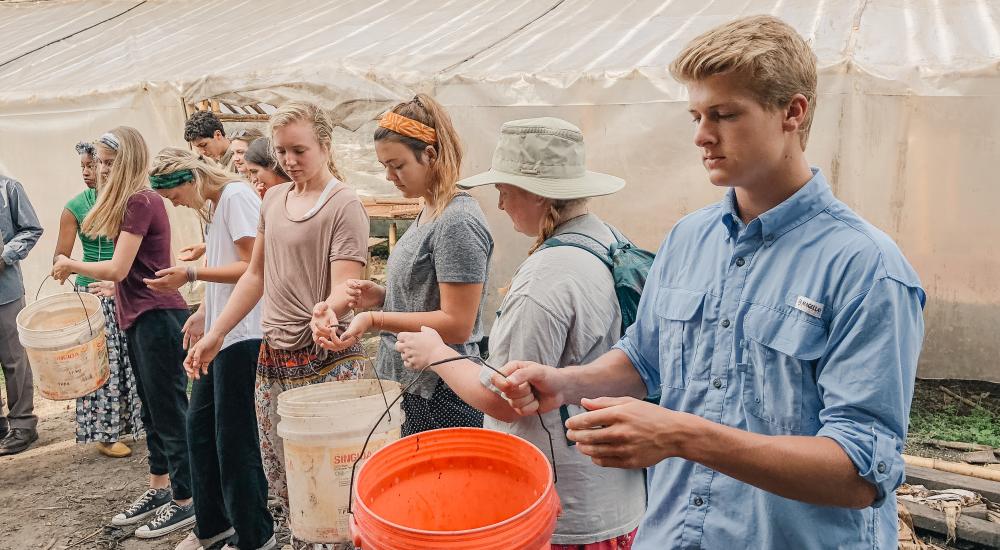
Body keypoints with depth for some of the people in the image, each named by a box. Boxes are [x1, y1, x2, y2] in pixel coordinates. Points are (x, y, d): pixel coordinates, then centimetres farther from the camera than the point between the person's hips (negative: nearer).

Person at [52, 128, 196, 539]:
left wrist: (71, 266, -4)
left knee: (169, 411, -2)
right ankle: (159, 489, 31)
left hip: (158, 317, -10)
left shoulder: (141, 202, -15)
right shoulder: (131, 201, 15)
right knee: (152, 409, 17)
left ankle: (185, 502, 9)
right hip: (140, 318, 10)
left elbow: (118, 269, -17)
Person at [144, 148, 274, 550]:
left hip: (242, 333, -10)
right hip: (220, 331, 10)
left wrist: (191, 274, -18)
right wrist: (205, 312, 15)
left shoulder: (236, 195, -12)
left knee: (233, 436, -2)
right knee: (199, 424, 15)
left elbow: (254, 267, -18)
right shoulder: (212, 206, 17)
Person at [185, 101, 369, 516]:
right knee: (282, 481, 13)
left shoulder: (344, 205, -9)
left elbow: (344, 287, -17)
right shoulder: (274, 198, 12)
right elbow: (256, 275, 17)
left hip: (326, 361, -6)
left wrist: (327, 312, -39)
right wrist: (215, 334, 14)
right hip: (272, 358, 7)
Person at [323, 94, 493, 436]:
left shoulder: (458, 222, -19)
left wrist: (375, 320, -23)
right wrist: (381, 297, 2)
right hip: (405, 385, 9)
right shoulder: (428, 213, 10)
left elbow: (456, 325, -22)